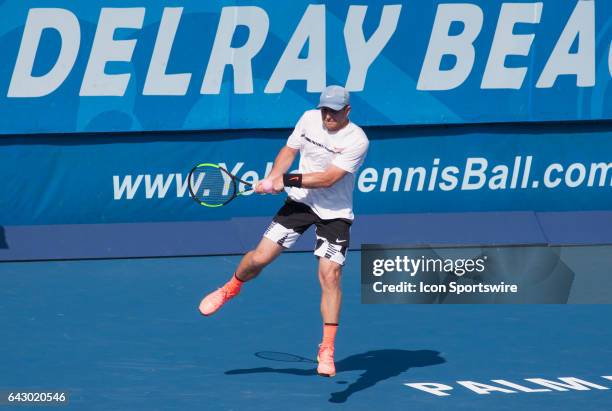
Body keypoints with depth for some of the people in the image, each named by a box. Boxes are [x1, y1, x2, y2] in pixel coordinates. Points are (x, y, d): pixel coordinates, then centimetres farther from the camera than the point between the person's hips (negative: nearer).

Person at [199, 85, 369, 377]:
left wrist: (286, 181, -24)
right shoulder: (309, 119, -3)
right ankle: (231, 288, 32)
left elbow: (329, 178, -24)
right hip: (300, 201, 4)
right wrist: (273, 178, -6)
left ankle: (327, 349, -7)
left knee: (330, 276, -14)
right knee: (259, 257, -2)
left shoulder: (357, 140, -19)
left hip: (335, 213, -4)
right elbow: (289, 151, 11)